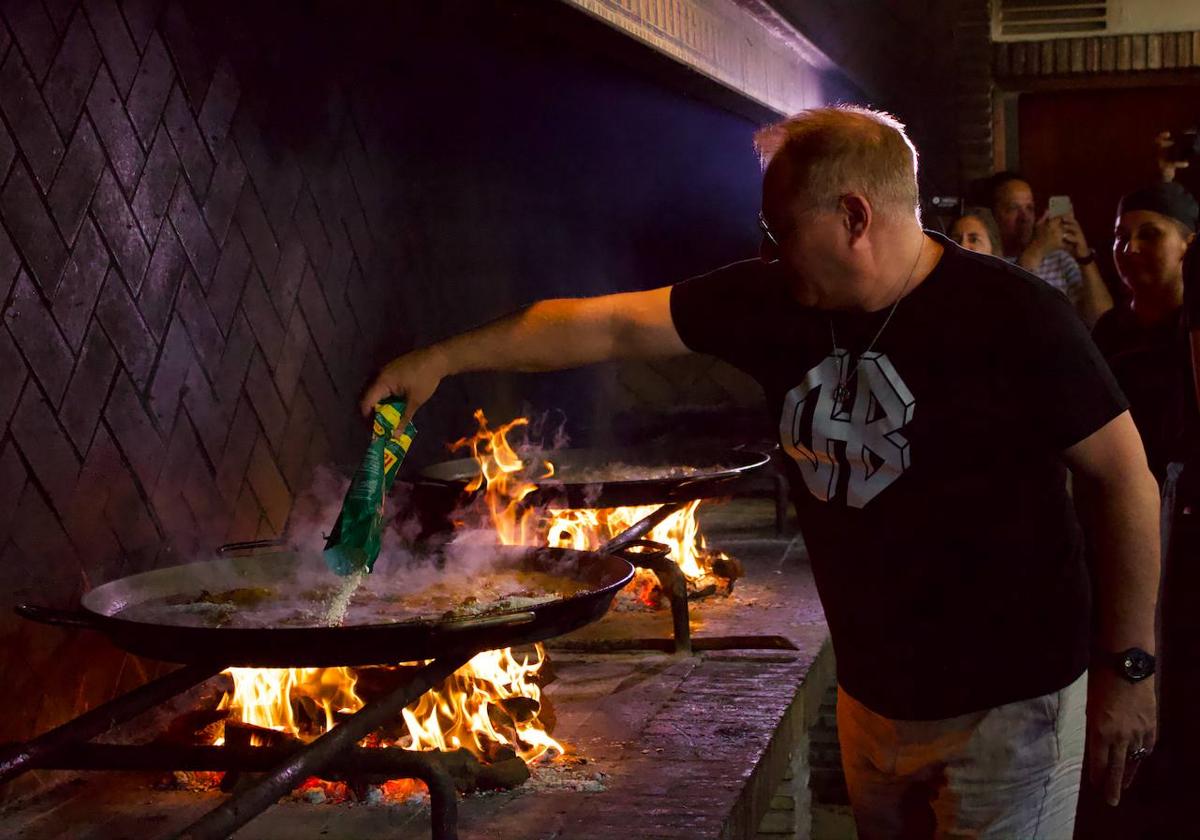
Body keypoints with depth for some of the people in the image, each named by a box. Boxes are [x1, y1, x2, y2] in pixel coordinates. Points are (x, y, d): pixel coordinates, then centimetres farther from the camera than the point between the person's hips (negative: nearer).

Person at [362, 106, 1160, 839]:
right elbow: (606, 325, 2)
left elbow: (1126, 477, -12)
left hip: (1004, 705, -5)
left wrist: (1130, 665, -10)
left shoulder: (1012, 317, -18)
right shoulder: (774, 299, -3)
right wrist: (443, 359, 6)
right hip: (871, 692, 5)